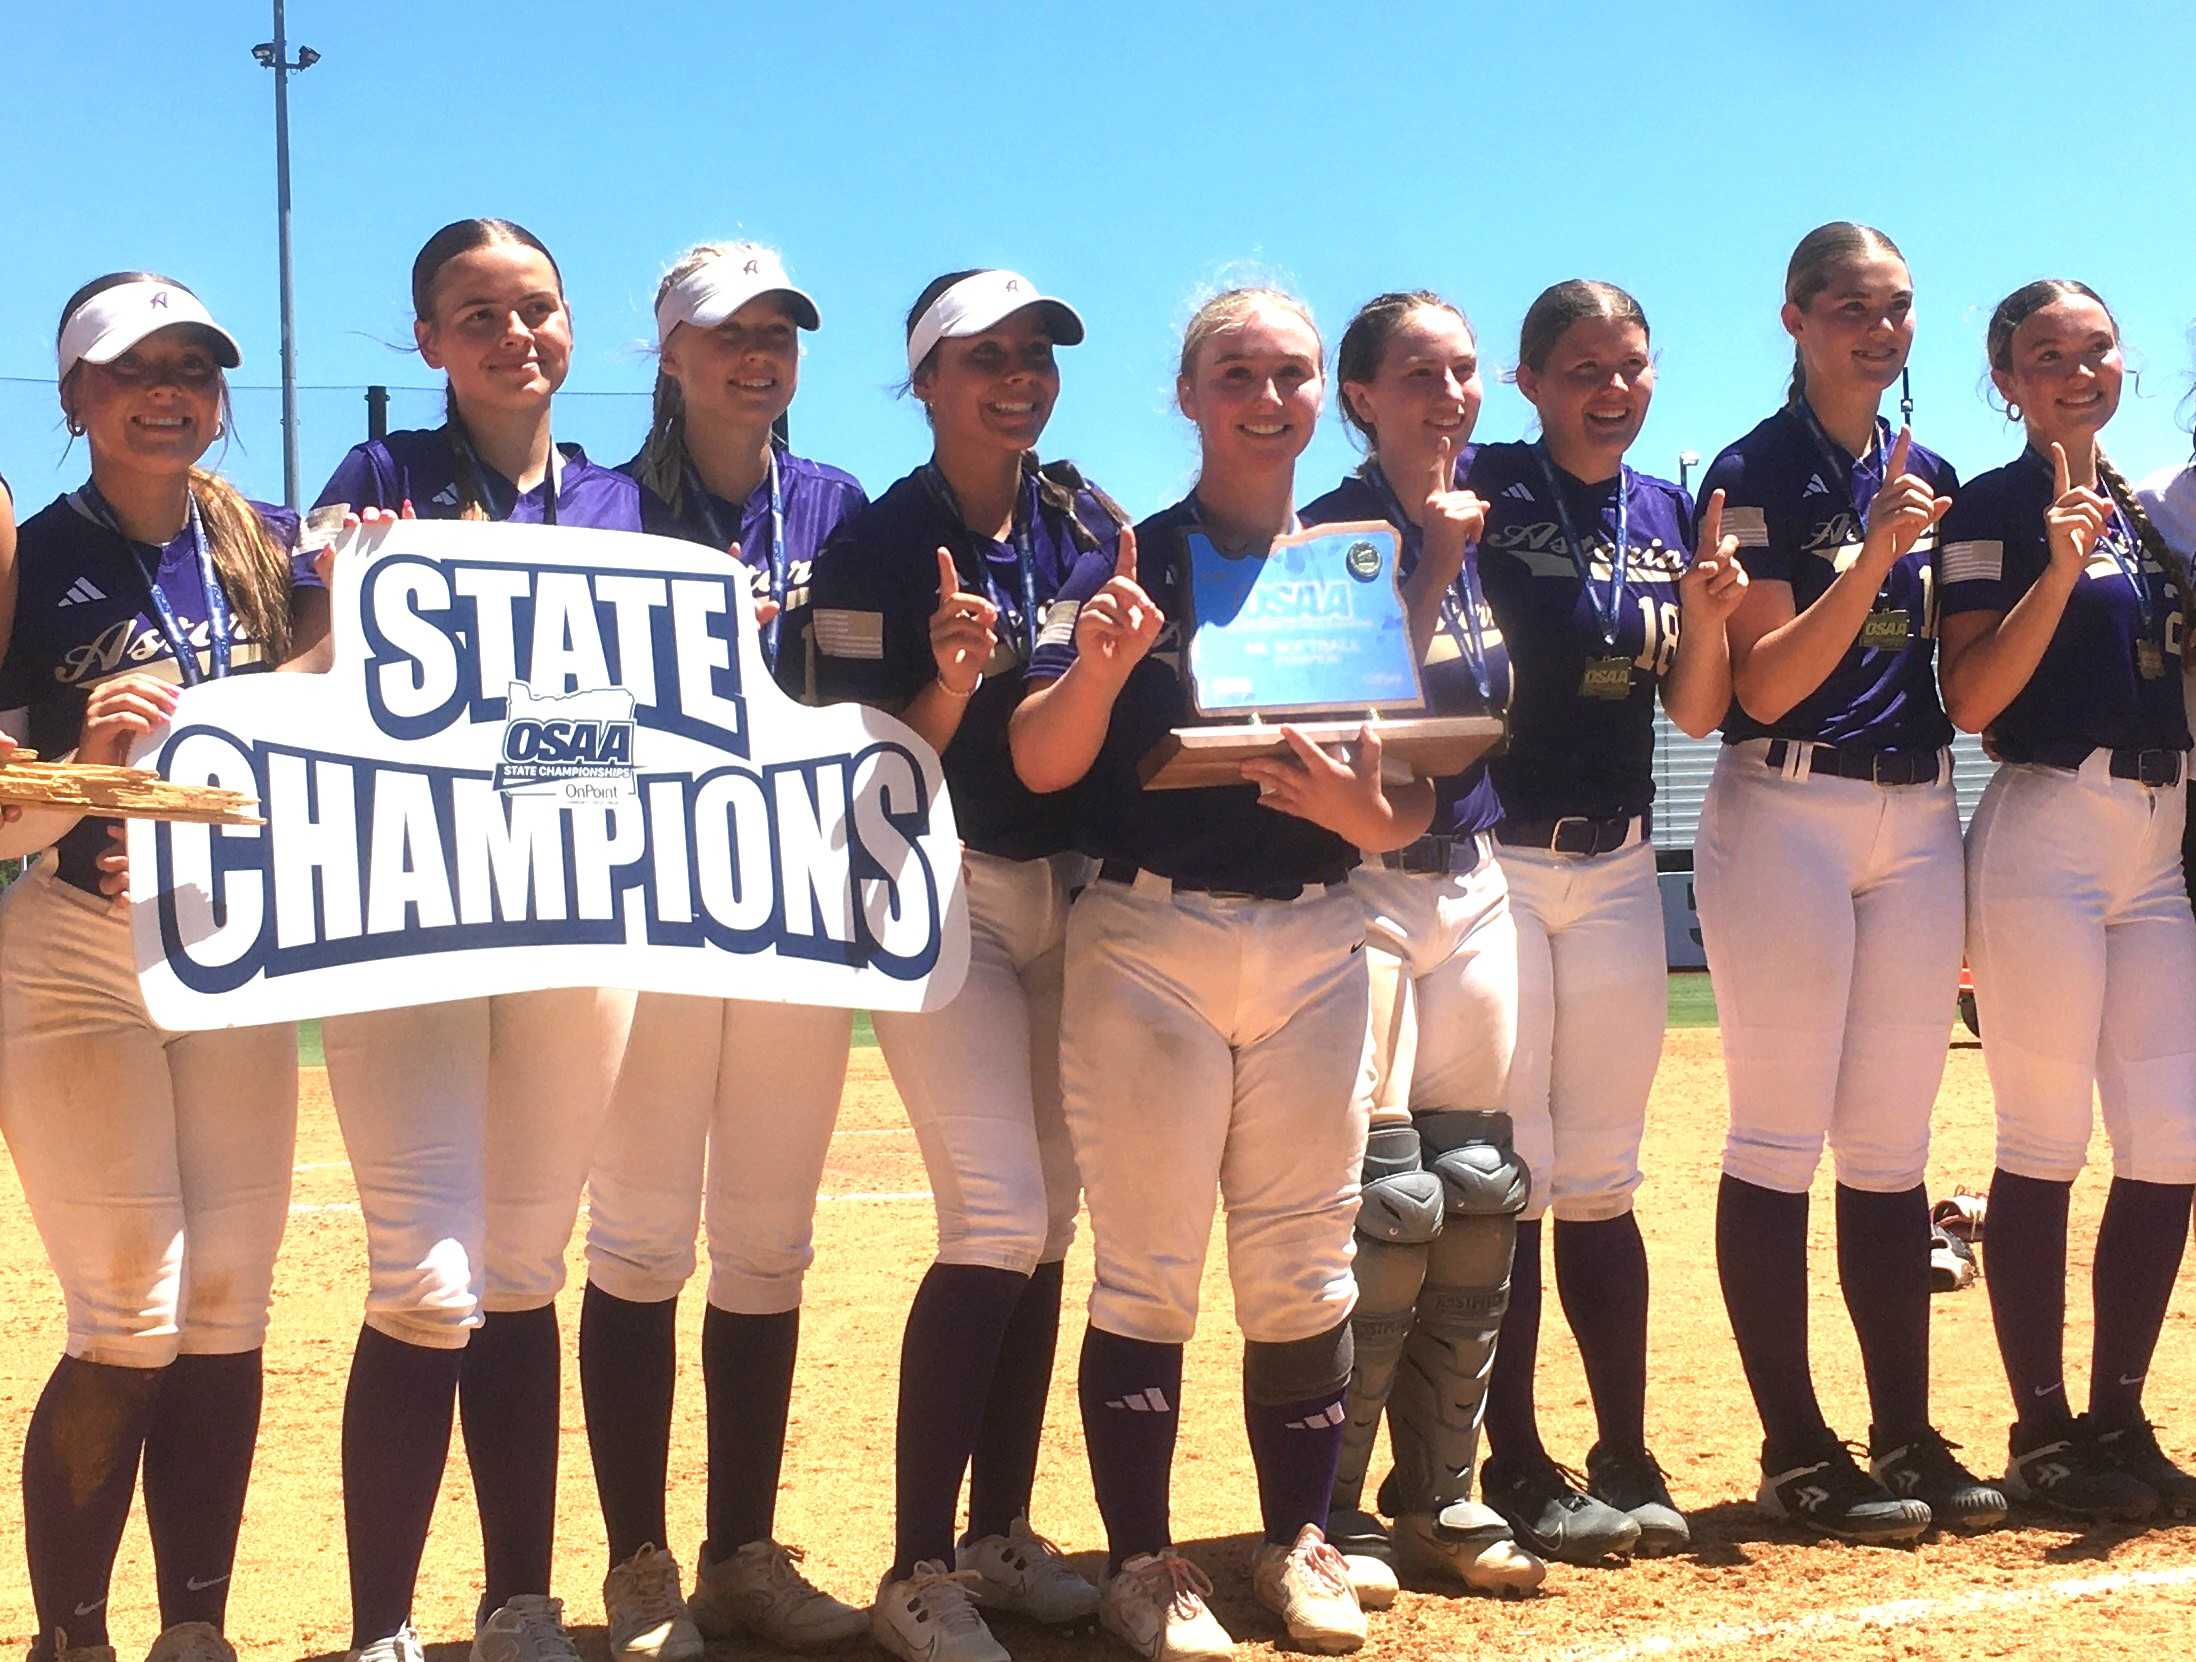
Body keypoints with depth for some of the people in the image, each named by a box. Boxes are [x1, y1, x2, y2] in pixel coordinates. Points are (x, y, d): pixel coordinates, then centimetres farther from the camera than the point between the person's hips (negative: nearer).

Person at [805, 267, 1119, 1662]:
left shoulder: (1091, 525, 5)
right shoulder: (876, 550, -10)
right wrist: (951, 681, -30)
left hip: (1069, 890, 6)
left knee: (1048, 1218, 8)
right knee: (997, 1220, -14)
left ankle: (1002, 1533, 20)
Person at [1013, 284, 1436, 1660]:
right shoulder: (1129, 565, 0)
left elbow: (1424, 790, 9)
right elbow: (1041, 765, -9)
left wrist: (1373, 816, -13)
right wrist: (1099, 667, -27)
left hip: (1317, 940, 3)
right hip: (1150, 940, -3)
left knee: (1307, 1265, 8)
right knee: (1150, 1266, 0)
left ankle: (1301, 1539, 22)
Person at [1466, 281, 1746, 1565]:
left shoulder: (1671, 515, 9)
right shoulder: (1484, 498, -7)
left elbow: (1697, 713, 9)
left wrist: (1707, 615, -8)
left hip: (1618, 866, 5)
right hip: (1492, 859, -5)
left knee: (1602, 1181, 11)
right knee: (1503, 1179, -3)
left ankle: (1628, 1461, 17)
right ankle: (1517, 1470, 5)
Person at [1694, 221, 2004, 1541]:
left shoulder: (1930, 477, 15)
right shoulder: (1755, 475, -4)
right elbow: (1764, 686, -13)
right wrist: (1871, 556, -21)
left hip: (1919, 815, 6)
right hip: (1786, 811, -6)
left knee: (1893, 1146, 9)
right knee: (1781, 1139, -3)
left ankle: (1906, 1435, 14)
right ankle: (1797, 1450, 3)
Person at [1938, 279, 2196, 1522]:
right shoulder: (1995, 508, -3)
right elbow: (1973, 699, -13)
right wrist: (2060, 569, -22)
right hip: (2049, 830, -7)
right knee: (2046, 1142, -4)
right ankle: (2045, 1436, 4)